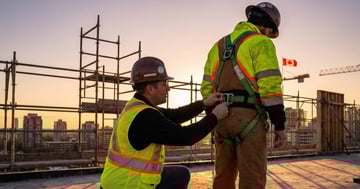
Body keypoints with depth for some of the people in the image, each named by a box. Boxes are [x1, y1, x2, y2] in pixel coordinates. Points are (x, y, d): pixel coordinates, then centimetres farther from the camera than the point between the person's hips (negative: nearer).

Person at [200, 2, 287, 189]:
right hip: (249, 119, -7)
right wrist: (280, 125, -8)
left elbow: (207, 88, 16)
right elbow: (270, 86, -13)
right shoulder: (260, 43, -2)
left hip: (222, 118, 7)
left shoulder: (219, 45, 19)